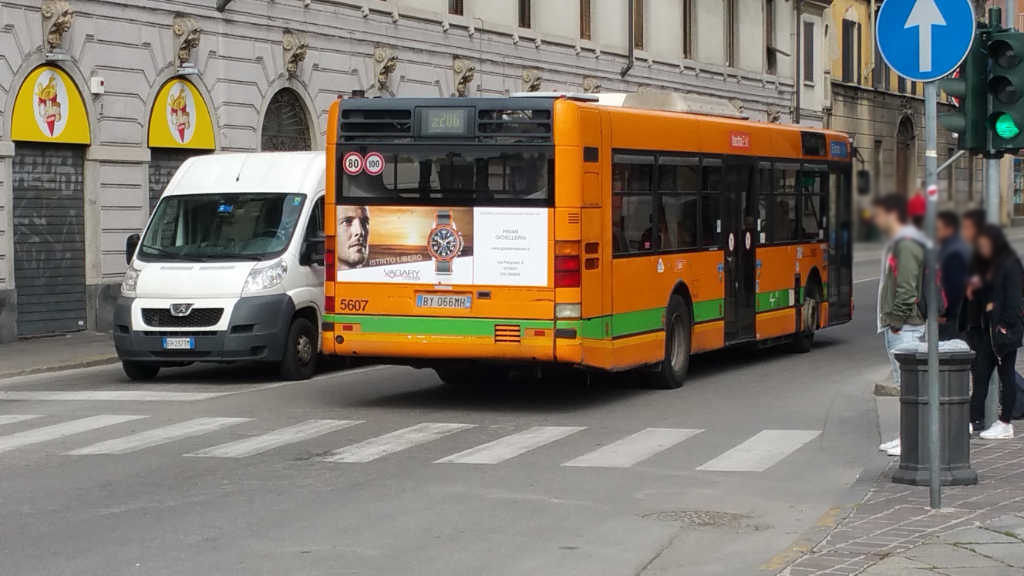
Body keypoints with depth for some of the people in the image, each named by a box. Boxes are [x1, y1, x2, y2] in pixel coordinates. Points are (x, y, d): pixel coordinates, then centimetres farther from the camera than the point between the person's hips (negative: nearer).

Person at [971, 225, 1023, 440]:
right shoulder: (988, 266, 15)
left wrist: (1006, 325, -18)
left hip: (1004, 328, -9)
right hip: (989, 328, 9)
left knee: (1006, 375, 0)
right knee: (980, 372, 4)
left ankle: (1005, 424, 6)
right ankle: (973, 419, 4)